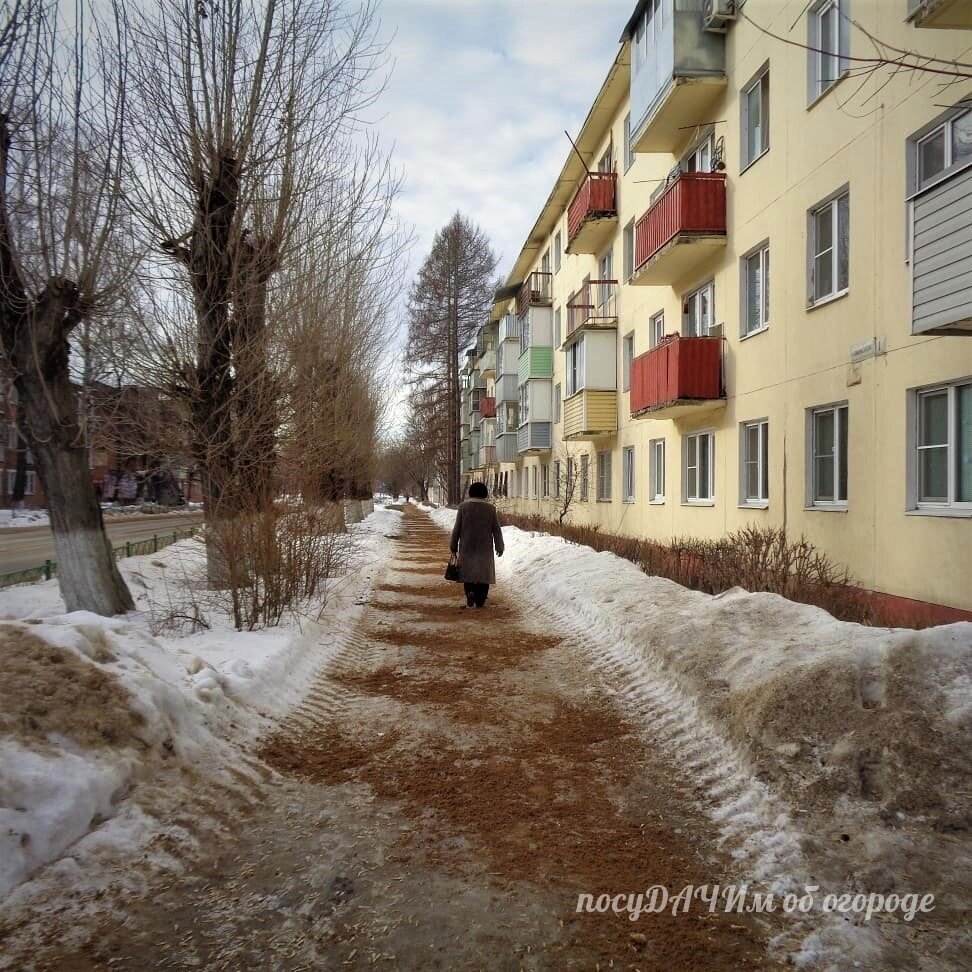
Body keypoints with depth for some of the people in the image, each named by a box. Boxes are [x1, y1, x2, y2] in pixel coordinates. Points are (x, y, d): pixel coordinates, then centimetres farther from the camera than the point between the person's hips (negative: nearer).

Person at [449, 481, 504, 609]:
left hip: (467, 547, 0)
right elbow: (496, 530, 1)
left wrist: (453, 545, 9)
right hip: (485, 548, 0)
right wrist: (499, 546, 10)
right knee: (483, 573, 9)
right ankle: (480, 601, 7)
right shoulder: (490, 508, -3)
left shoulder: (463, 507, -4)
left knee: (468, 573, 14)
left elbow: (457, 528, -1)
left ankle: (470, 591, -8)